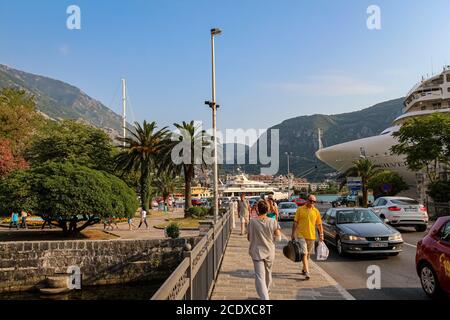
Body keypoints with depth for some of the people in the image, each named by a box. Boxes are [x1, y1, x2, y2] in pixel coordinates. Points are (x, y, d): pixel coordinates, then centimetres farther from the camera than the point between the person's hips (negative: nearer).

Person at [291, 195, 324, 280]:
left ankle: (304, 269, 32)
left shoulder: (316, 211, 3)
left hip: (311, 236, 3)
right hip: (301, 235, -3)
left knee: (308, 254, 14)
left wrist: (321, 235, 4)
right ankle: (307, 272, -12)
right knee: (304, 253, -10)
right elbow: (295, 223, 0)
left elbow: (319, 224, 10)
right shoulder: (300, 209, -3)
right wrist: (293, 234, -1)